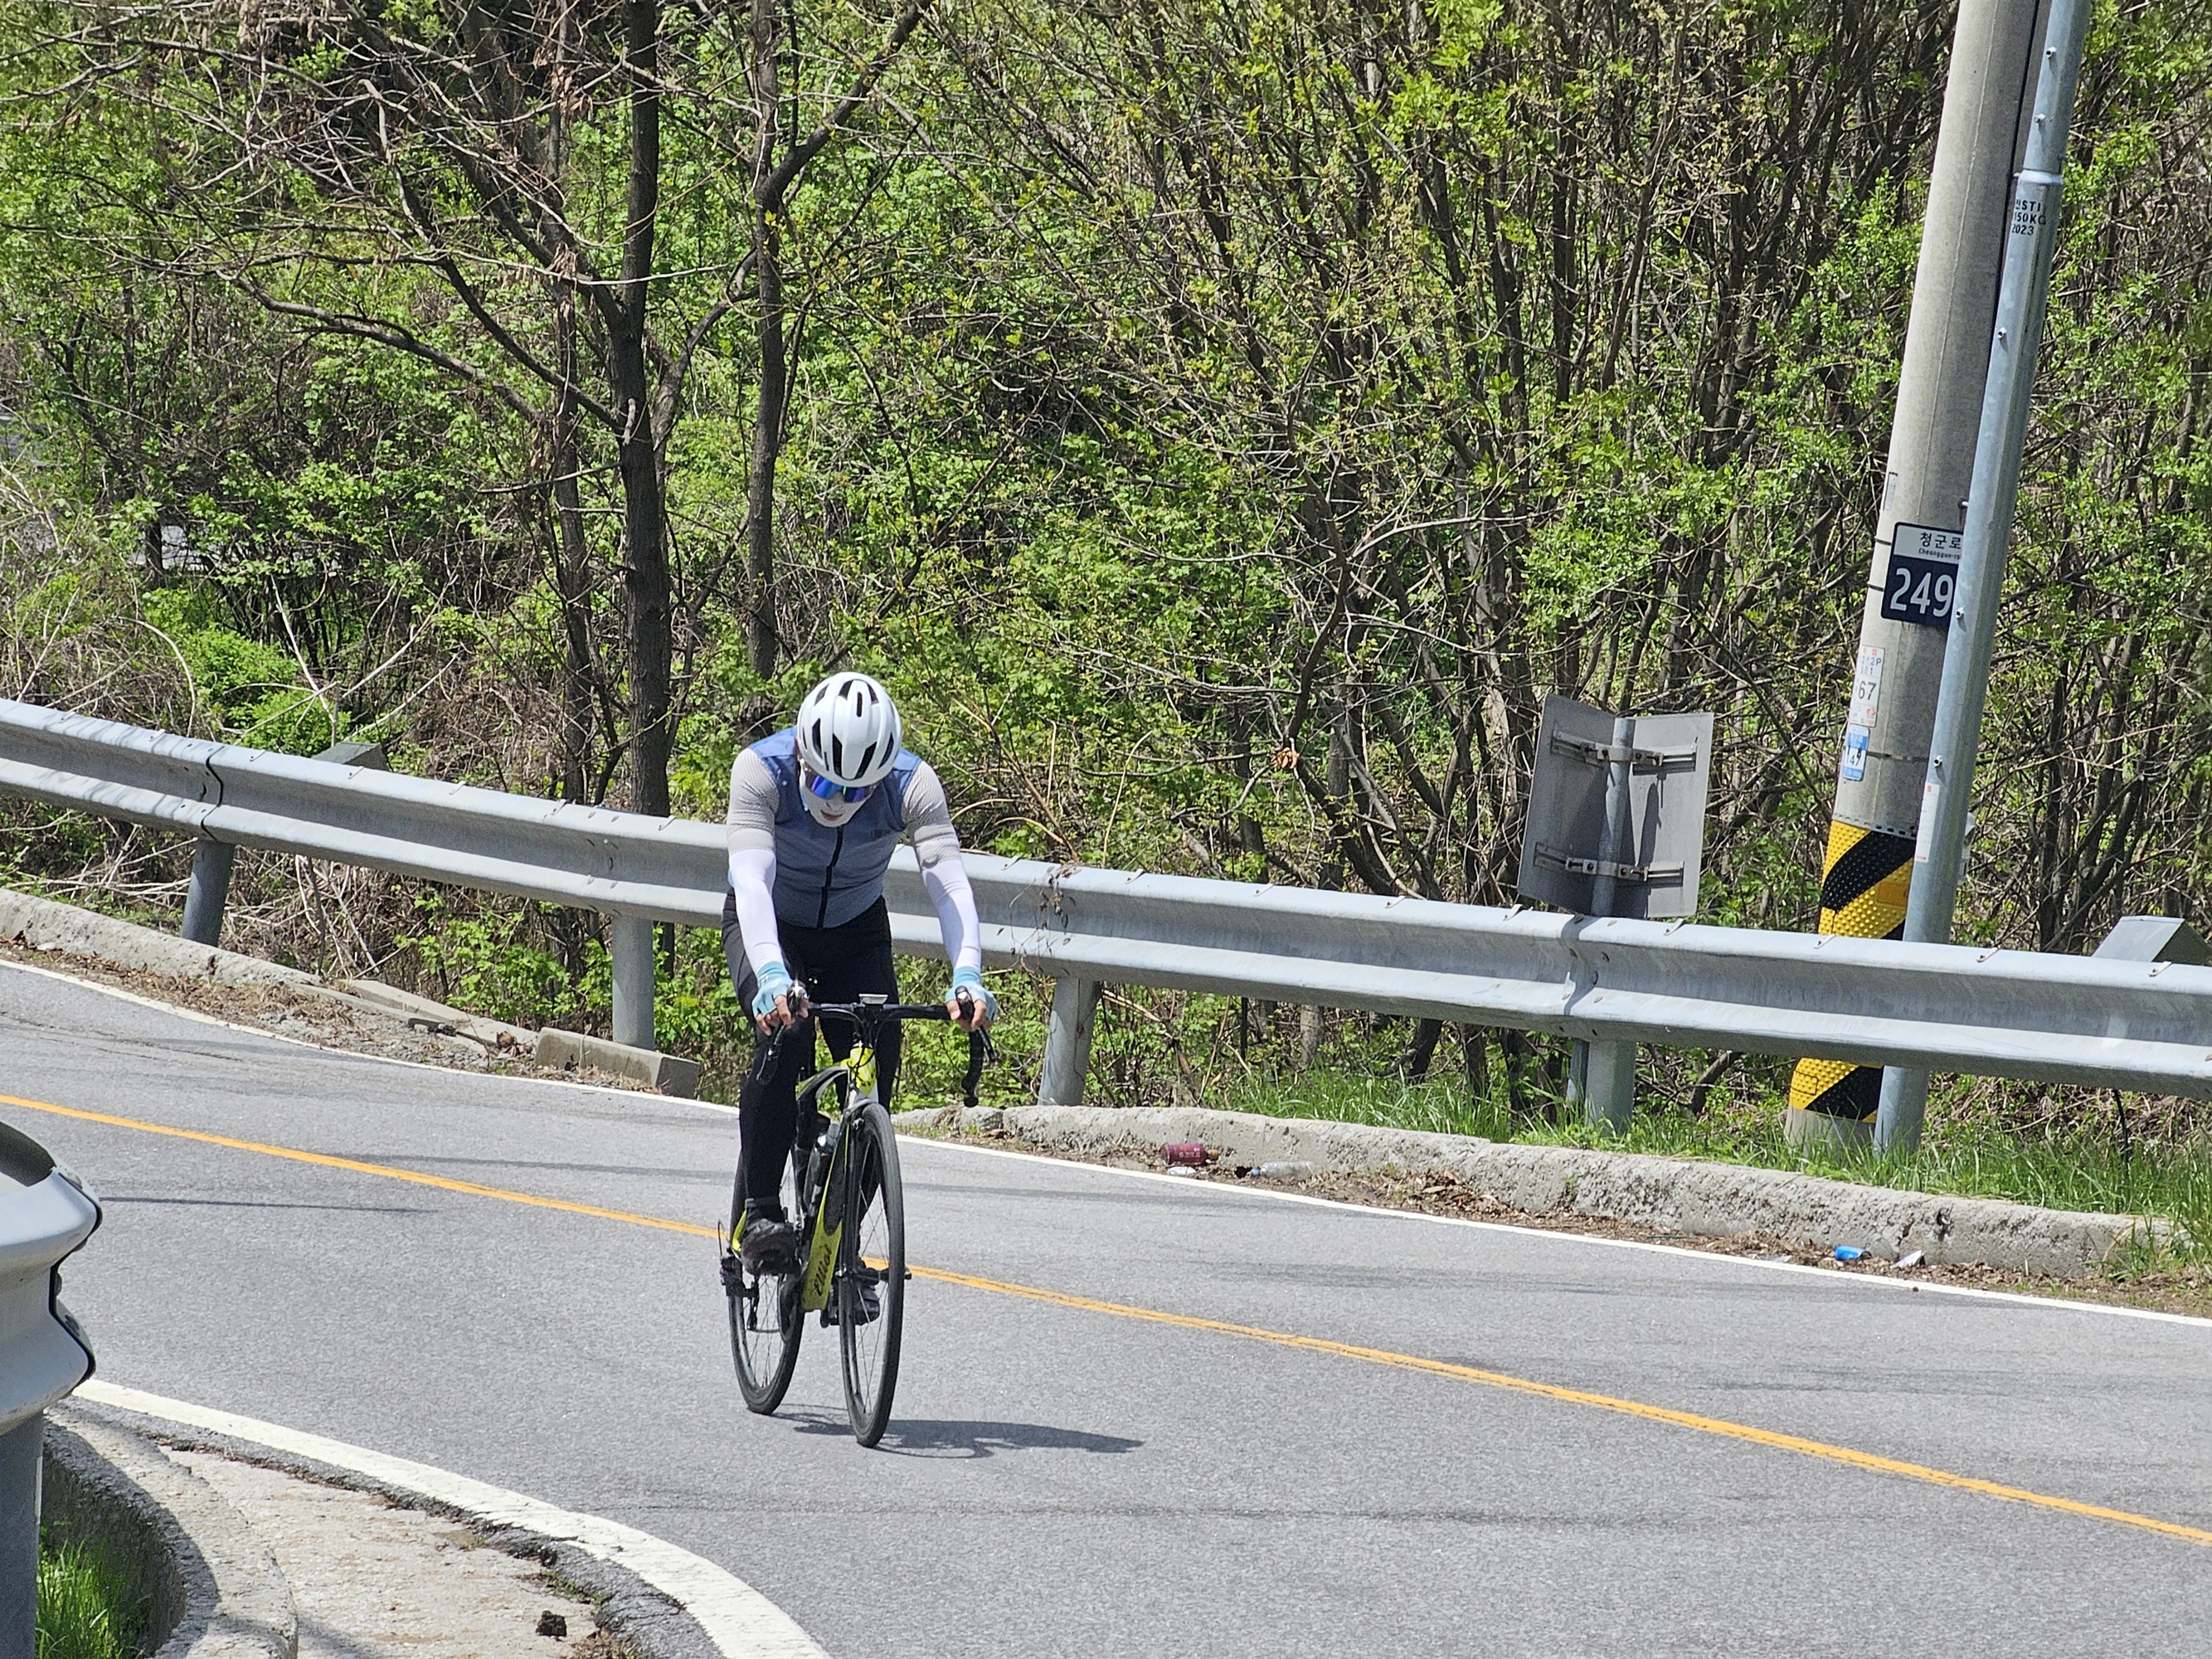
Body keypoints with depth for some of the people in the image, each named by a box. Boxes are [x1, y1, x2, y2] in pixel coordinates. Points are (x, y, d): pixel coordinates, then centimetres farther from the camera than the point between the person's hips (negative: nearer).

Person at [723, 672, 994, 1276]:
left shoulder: (911, 784, -28)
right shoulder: (762, 770, -32)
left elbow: (949, 883, -37)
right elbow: (752, 880, -42)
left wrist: (967, 977, -54)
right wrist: (771, 976, -59)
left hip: (856, 932, 2)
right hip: (769, 926, -2)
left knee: (877, 1067, -12)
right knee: (785, 1032, -30)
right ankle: (759, 1212, -20)